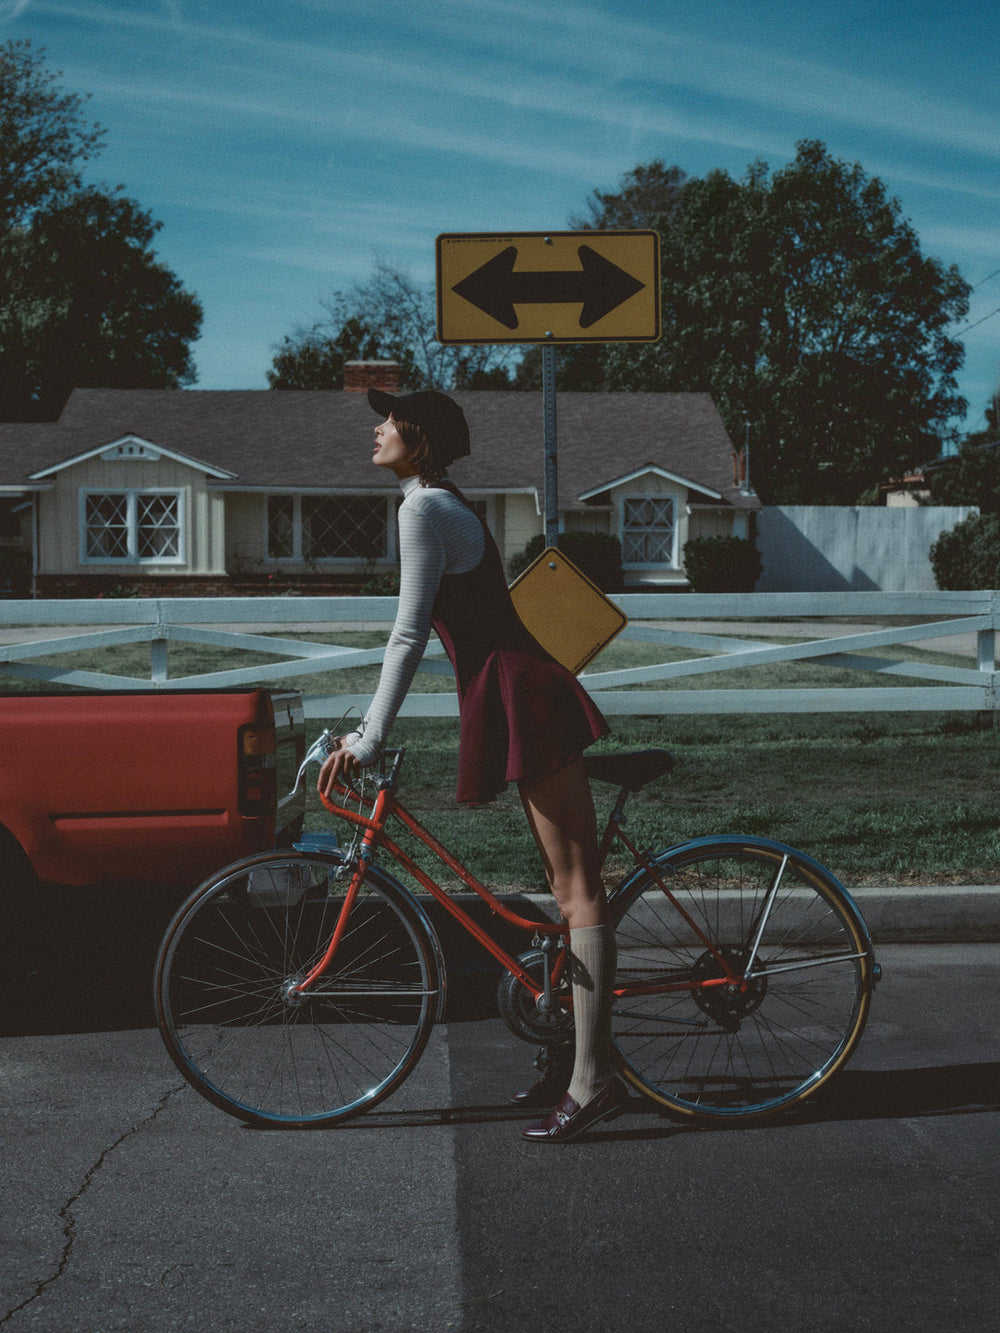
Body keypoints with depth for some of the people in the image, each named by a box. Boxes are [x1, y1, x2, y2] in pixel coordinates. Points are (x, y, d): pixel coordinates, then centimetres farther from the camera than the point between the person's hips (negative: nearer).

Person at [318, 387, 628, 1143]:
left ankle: (593, 1082, -8)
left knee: (577, 888, -10)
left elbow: (410, 634, -16)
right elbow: (420, 632, 25)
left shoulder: (425, 508, -11)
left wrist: (370, 740, -14)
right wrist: (369, 725, 28)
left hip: (525, 701, -10)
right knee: (569, 885, 13)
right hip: (522, 697, 10)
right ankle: (582, 1054, 22)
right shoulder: (444, 505, 20)